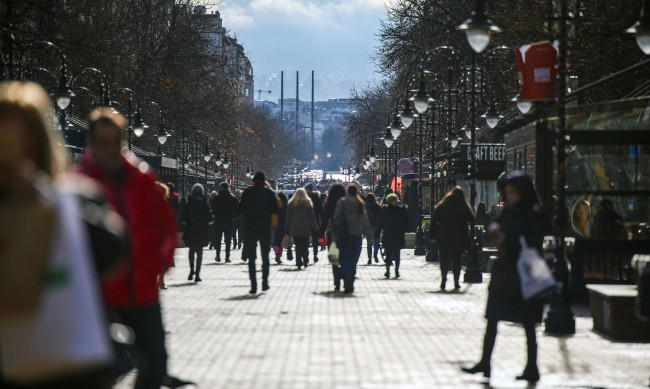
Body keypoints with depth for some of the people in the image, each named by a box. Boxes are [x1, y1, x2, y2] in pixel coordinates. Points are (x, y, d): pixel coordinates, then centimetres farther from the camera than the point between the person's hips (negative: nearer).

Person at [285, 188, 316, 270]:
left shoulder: (291, 204, 3)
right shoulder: (308, 203, 3)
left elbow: (288, 217, 5)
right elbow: (312, 216, 3)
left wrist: (287, 229, 8)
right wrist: (314, 227, 7)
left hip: (294, 228, 0)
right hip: (306, 228, 0)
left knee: (298, 246, 1)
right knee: (305, 245, 8)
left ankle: (299, 263, -3)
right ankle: (306, 262, 1)